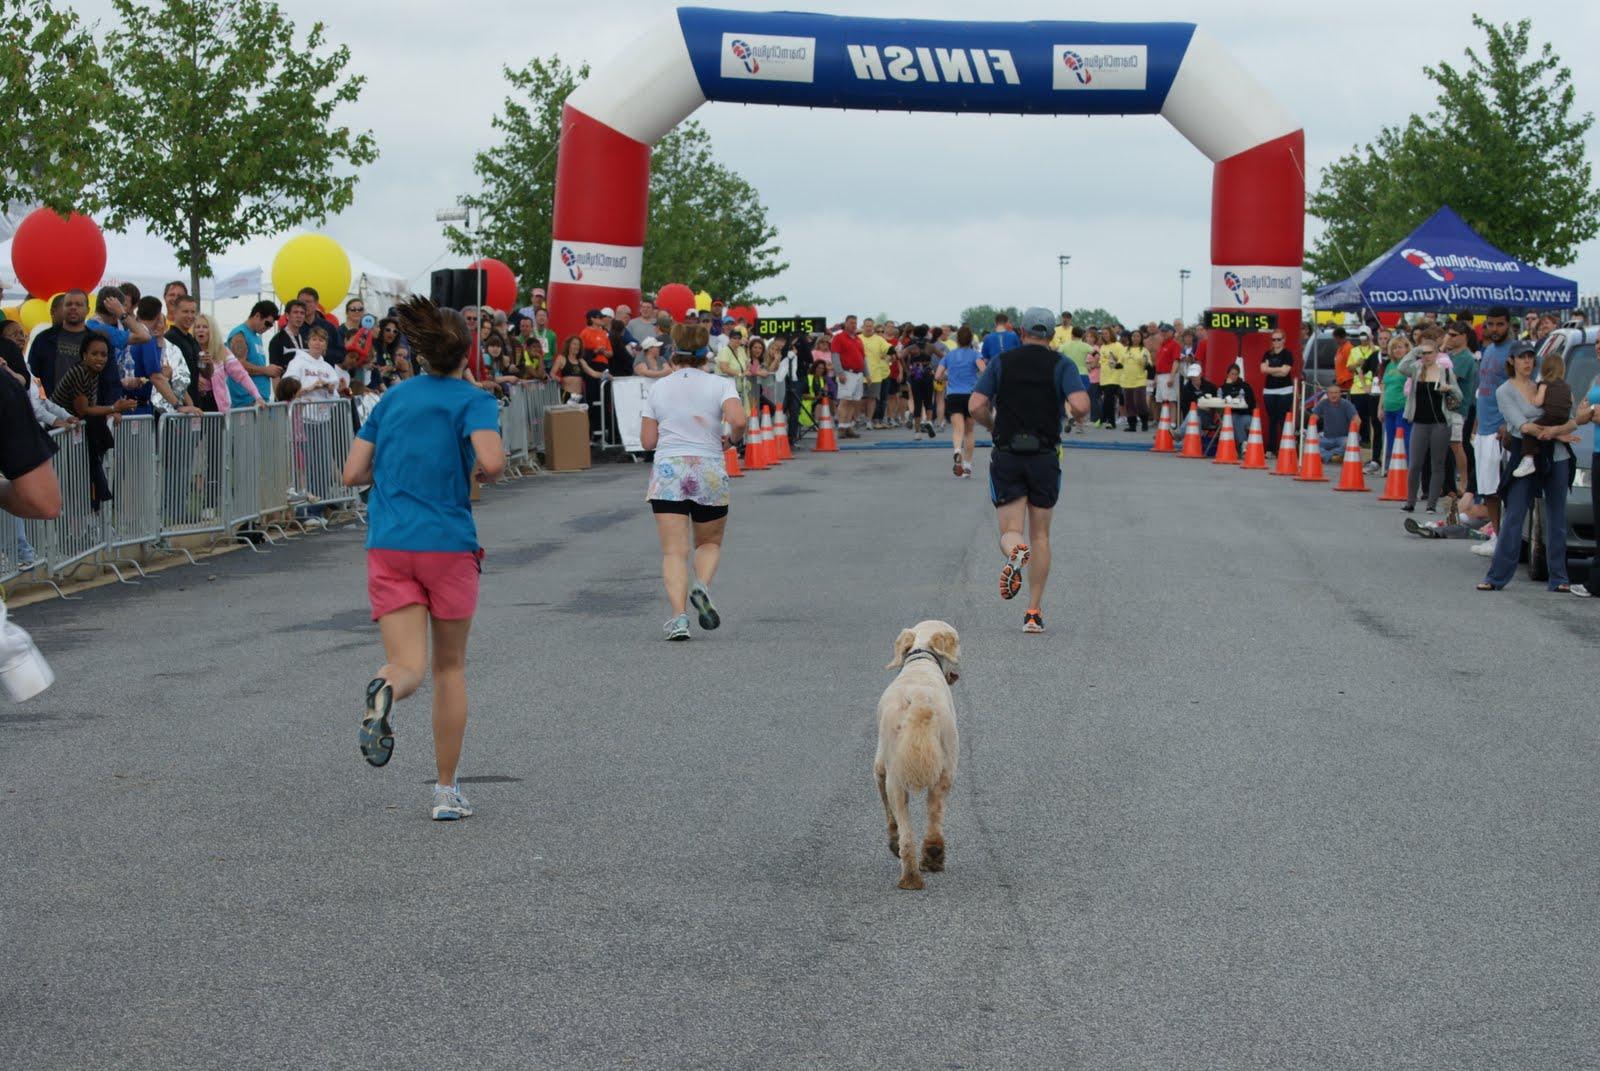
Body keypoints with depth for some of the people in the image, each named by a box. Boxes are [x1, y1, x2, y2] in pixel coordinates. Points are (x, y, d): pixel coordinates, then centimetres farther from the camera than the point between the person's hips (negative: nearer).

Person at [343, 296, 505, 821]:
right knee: (450, 666, 14)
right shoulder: (473, 401, -4)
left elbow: (353, 473, 8)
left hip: (388, 546, 3)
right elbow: (491, 463, -23)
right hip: (448, 542, -2)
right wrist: (491, 461, 1)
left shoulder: (393, 397, 10)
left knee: (409, 665, -3)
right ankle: (447, 790, 16)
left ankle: (385, 690, -41)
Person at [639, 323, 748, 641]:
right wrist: (730, 439, 5)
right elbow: (738, 420, -16)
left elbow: (647, 441, 7)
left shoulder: (658, 388, 7)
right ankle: (701, 586, -11)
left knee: (674, 552, -2)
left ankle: (679, 616, -19)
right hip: (709, 472, 0)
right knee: (710, 543, 19)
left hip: (667, 474, 0)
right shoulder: (720, 385, 1)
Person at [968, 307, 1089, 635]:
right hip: (1045, 457, 0)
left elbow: (975, 406, -5)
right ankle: (1034, 612, 8)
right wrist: (1078, 415, 8)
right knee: (1040, 535, 12)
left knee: (1011, 531, 4)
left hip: (1007, 456, 0)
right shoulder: (1061, 365, -1)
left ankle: (1014, 553, -34)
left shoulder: (1002, 362, 3)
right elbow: (1080, 406, -16)